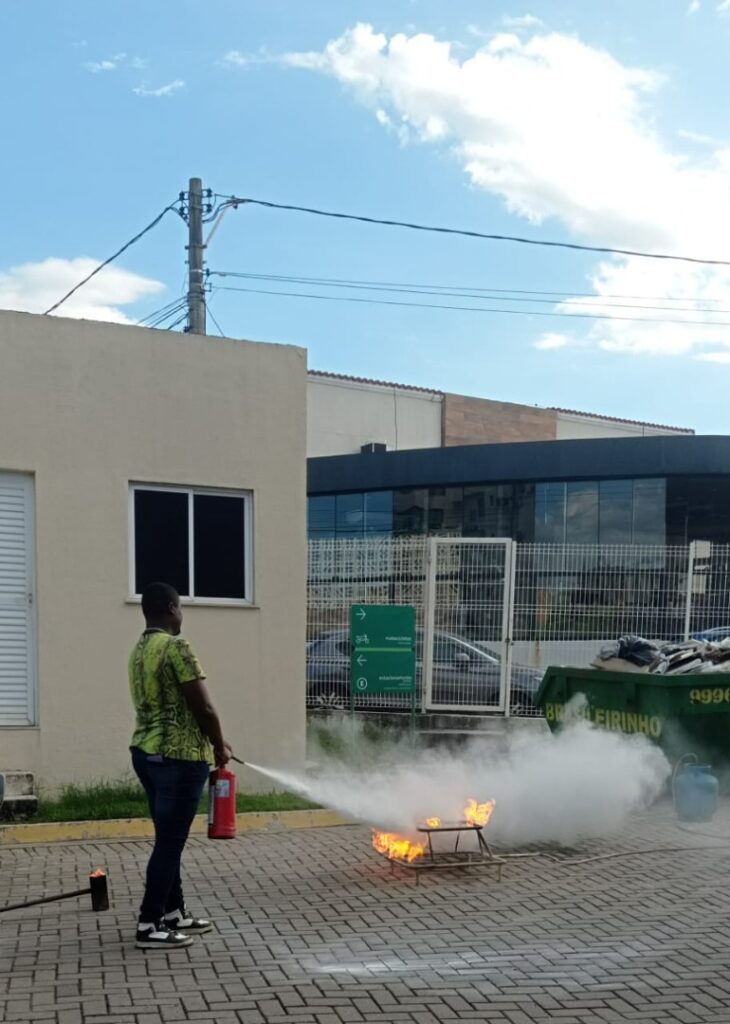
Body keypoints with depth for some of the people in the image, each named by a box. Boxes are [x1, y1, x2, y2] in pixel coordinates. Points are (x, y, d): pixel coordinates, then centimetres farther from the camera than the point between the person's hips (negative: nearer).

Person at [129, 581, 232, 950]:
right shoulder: (176, 647, -16)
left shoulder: (139, 650, 13)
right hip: (178, 757, -9)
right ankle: (149, 926, 0)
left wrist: (209, 741, 22)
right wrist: (220, 746, 0)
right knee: (170, 841, -3)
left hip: (148, 752, 9)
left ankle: (174, 913, 25)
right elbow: (202, 707, -17)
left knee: (168, 838, 17)